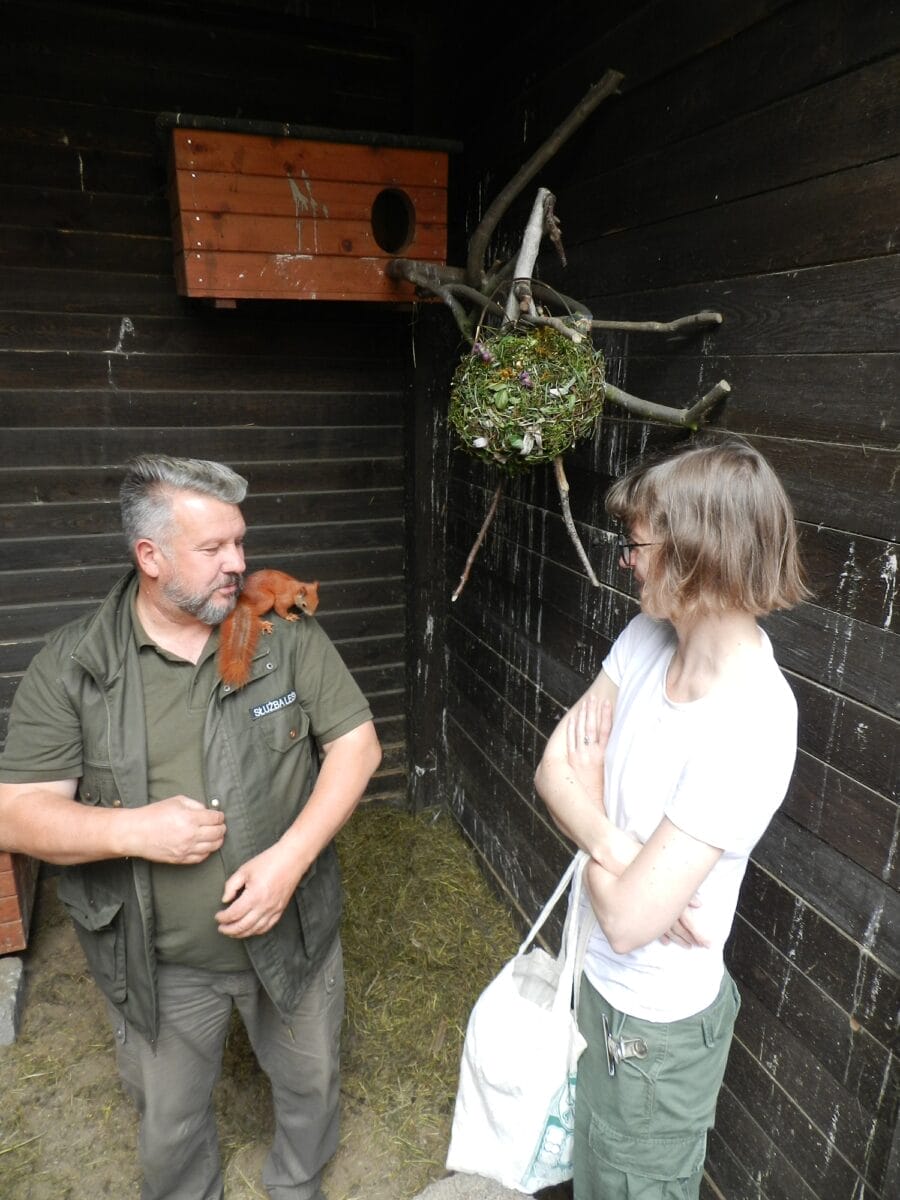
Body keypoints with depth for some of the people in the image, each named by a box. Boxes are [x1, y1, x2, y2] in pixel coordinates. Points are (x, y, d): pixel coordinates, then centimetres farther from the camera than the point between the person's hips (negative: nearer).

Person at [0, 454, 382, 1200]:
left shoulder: (287, 634, -13)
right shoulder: (71, 666, -13)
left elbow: (356, 742, -11)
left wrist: (290, 856, -23)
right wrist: (133, 829, -28)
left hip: (292, 934, 1)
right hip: (161, 964, 0)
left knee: (310, 1082, 26)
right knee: (170, 1124, 26)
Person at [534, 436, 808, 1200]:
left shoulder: (751, 722, -33)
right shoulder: (649, 637, -10)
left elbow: (629, 919, -30)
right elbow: (553, 770, -7)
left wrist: (587, 787, -15)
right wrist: (617, 845, -25)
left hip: (655, 1023, -6)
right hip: (599, 980, 6)